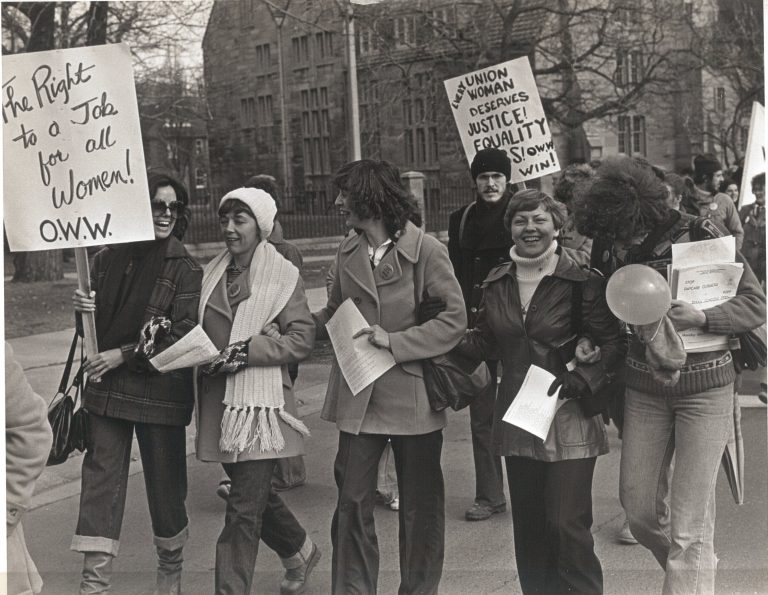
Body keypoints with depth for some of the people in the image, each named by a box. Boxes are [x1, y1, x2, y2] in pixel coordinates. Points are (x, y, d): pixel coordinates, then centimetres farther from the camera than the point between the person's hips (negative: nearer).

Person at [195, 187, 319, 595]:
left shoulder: (282, 275, -5)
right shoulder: (212, 273, 11)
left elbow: (302, 338, -10)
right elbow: (201, 328, 18)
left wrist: (247, 350, -19)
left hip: (259, 400, -6)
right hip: (217, 397, 6)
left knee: (244, 508, -7)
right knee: (255, 495, 19)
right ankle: (300, 553, 42)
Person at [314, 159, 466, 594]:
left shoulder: (427, 251, -10)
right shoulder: (348, 253, 6)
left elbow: (455, 321, -13)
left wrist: (395, 341, -18)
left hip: (412, 398, -4)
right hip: (359, 398, 4)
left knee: (420, 507, 10)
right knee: (352, 503, 7)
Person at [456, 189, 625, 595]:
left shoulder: (581, 281, -8)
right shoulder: (497, 283, 7)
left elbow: (614, 344, -8)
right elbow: (487, 343, 14)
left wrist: (580, 380, -21)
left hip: (569, 420, -5)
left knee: (567, 525, -7)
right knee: (528, 526, 13)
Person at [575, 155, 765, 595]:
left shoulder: (702, 238, -13)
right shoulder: (618, 250, -1)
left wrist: (700, 318, -26)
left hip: (705, 388, -4)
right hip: (644, 389, 4)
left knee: (689, 522, -4)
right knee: (638, 506, 9)